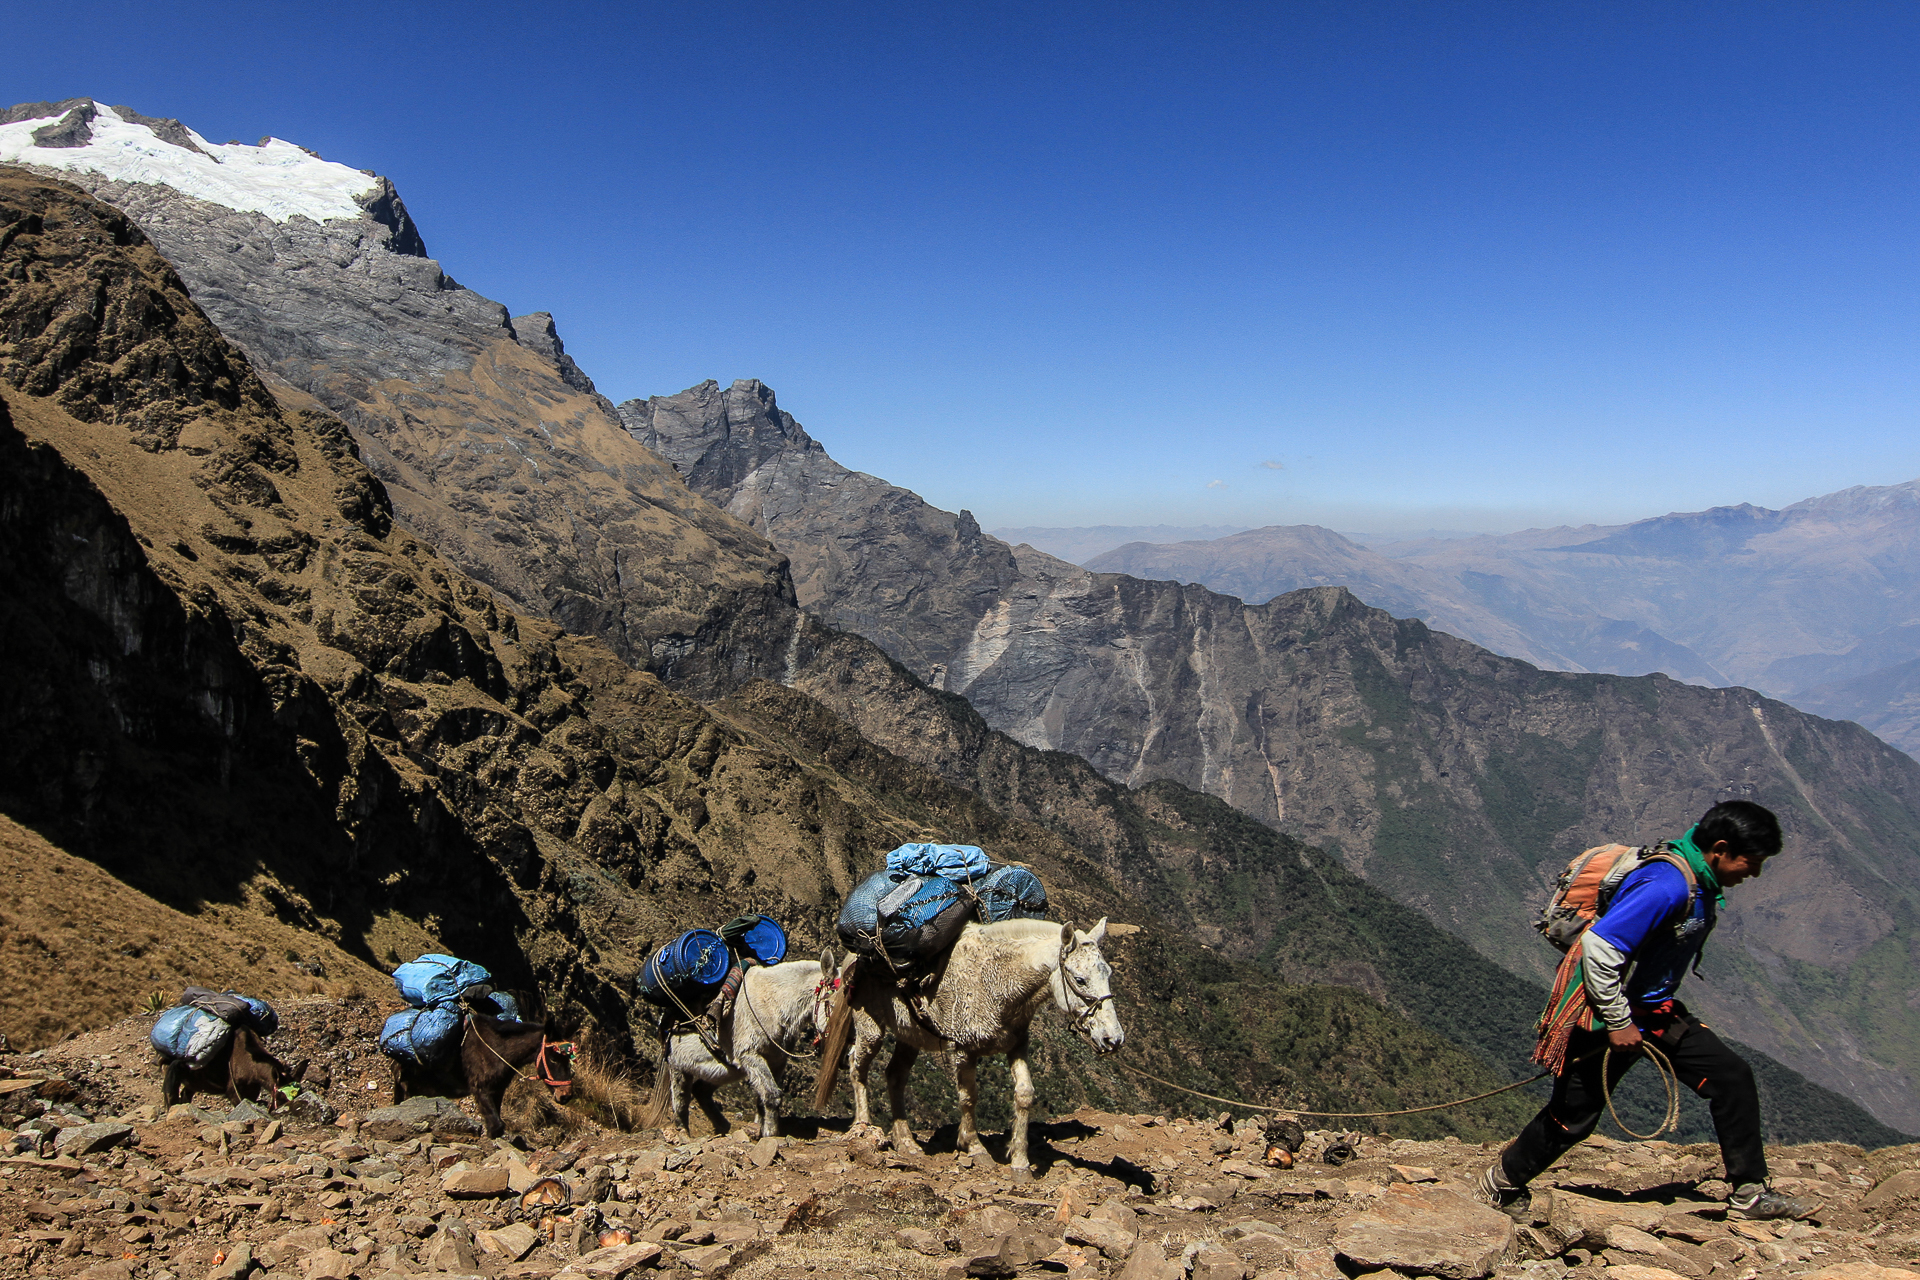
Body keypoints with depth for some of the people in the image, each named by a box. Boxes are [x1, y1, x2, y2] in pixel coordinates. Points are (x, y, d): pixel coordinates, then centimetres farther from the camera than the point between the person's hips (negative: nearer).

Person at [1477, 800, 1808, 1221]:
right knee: (1573, 1115, 2)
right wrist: (1618, 1023, -23)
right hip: (1609, 1013, -9)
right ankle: (1502, 1183, 22)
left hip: (1654, 1012, 9)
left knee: (1732, 1076, 3)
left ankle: (1749, 1191, 16)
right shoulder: (1667, 886, -28)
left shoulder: (1700, 882, 4)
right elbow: (1598, 947, -31)